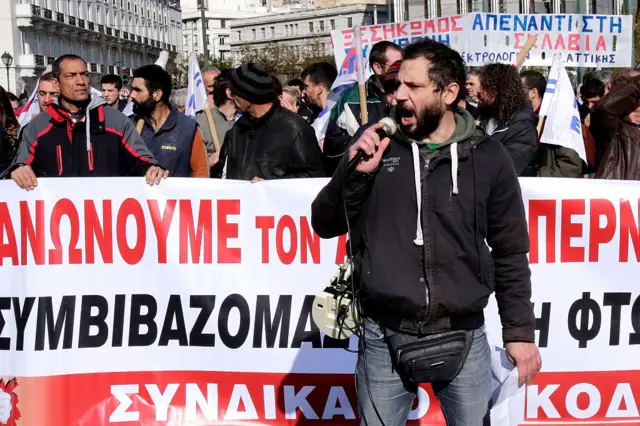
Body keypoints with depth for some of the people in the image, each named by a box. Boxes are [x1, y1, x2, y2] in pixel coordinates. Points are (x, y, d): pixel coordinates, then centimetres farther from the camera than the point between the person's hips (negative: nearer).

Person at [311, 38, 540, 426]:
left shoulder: (487, 157, -2)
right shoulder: (377, 144, 0)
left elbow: (510, 252, 4)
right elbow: (325, 225, 1)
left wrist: (520, 331, 3)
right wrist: (355, 173, -15)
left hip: (464, 338, -1)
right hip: (384, 338, 1)